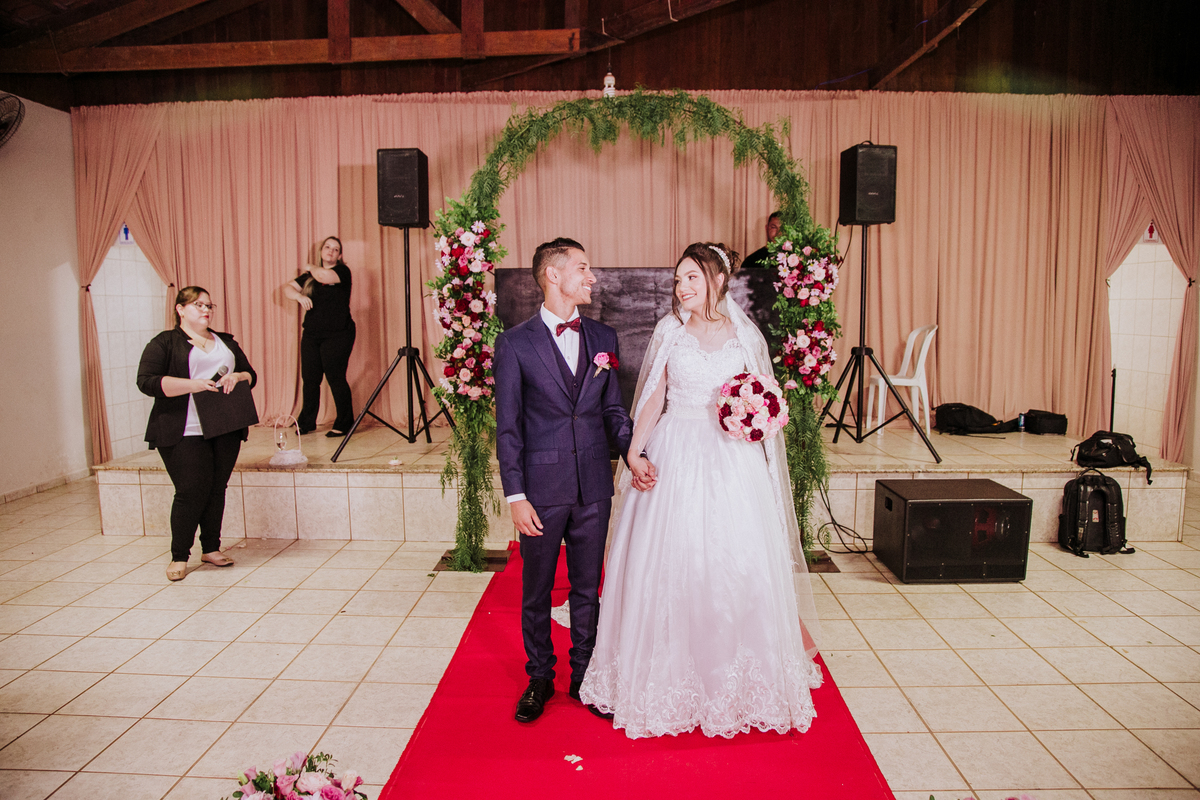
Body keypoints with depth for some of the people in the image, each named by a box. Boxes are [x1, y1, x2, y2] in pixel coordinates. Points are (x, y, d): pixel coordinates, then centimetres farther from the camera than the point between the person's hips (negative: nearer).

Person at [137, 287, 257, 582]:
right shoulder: (165, 342, 2)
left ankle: (211, 548, 19)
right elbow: (146, 381, -9)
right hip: (185, 433, -5)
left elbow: (251, 374, 18)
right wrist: (192, 384, -19)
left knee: (217, 488, 6)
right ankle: (179, 557, 7)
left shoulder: (226, 342, 19)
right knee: (191, 491, -7)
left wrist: (237, 377, -6)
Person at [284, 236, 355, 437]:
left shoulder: (343, 271, -1)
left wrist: (311, 268, 0)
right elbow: (287, 288, 13)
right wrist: (299, 296, -8)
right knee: (309, 379, 6)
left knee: (336, 379, -6)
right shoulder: (310, 276, 17)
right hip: (311, 335, 6)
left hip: (337, 335, -6)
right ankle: (307, 422, 20)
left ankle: (344, 424, 4)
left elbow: (325, 276, -21)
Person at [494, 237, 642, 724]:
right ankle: (539, 678, 32)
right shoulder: (515, 344, -6)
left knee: (588, 588, 14)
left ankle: (585, 678, 32)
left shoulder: (603, 337, 7)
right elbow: (508, 427, -6)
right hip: (542, 487, -3)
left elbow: (613, 409, 10)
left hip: (593, 487, 3)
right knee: (536, 590, 12)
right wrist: (515, 495, -10)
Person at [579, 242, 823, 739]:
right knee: (668, 562, 1)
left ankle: (737, 675, 21)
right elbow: (653, 398, 4)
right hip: (676, 457, 0)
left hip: (732, 460, 0)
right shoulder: (670, 332, 5)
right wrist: (634, 451, -6)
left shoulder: (745, 336, 5)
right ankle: (673, 672, 19)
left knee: (736, 560, 2)